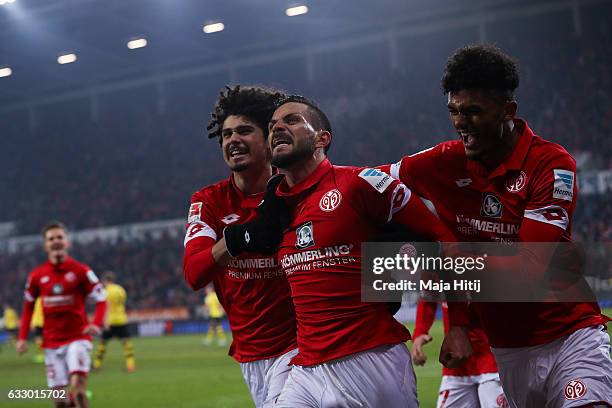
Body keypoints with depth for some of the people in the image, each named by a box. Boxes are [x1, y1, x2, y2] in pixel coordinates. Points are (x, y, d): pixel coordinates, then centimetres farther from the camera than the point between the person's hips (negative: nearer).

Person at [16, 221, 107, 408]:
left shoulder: (81, 271, -4)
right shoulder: (37, 275, 4)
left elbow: (101, 298, -4)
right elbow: (28, 306, 15)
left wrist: (96, 324, -22)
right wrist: (22, 338, 7)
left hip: (77, 338, -3)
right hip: (52, 341, 3)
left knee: (77, 387, -19)